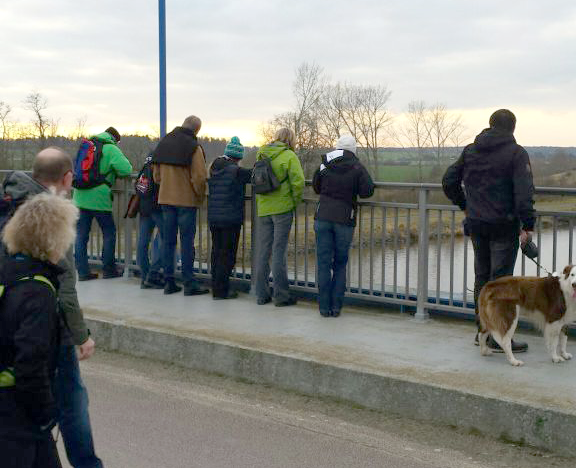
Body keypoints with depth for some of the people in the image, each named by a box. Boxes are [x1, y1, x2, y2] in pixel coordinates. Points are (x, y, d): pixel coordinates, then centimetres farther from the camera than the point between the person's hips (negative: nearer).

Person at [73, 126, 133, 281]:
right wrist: (115, 173, 9)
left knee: (81, 235, 7)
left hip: (80, 197, 5)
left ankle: (83, 271, 7)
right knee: (109, 233, 10)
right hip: (99, 199, -5)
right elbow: (126, 169, -13)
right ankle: (108, 269, 15)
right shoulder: (111, 149, -5)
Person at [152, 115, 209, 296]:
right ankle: (189, 283, 0)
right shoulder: (193, 147, -12)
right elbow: (199, 176, -17)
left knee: (168, 240, 9)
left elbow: (156, 174, 13)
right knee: (187, 241, -2)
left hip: (165, 199, 6)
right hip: (186, 200, -6)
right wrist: (200, 196, -2)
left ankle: (169, 282, 12)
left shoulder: (164, 144, 8)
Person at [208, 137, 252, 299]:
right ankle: (221, 290, 1)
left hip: (213, 218, 7)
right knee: (227, 254, 0)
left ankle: (216, 287, 19)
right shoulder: (236, 171, -14)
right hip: (231, 219, -7)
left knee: (216, 252, 14)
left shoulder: (213, 169, 7)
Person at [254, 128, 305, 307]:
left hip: (263, 209, 5)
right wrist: (296, 201, 0)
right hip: (282, 208, -5)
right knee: (279, 251, -2)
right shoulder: (289, 156, -8)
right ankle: (281, 295, 3)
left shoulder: (261, 154, 9)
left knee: (262, 251, 9)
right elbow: (298, 182, -15)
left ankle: (262, 294, 14)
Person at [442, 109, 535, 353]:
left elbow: (449, 181, 10)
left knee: (481, 277, 14)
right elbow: (524, 192, -16)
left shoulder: (470, 151, 8)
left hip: (476, 224, 5)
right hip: (503, 225, -5)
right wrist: (527, 225, -14)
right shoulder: (516, 153, -8)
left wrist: (464, 205, 21)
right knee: (501, 279, -2)